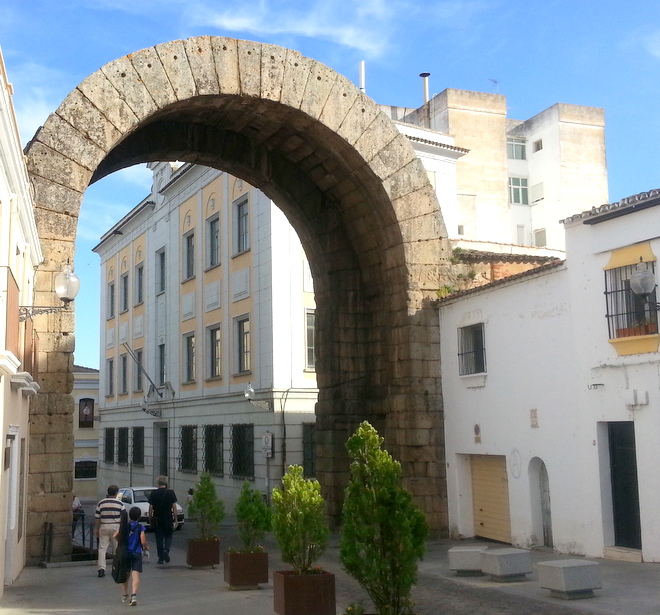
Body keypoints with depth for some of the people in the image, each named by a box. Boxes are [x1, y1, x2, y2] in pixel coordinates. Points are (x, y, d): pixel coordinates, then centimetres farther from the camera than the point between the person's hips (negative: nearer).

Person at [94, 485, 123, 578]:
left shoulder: (101, 503, 2)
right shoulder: (119, 503, -2)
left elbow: (97, 518, 4)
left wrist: (96, 529, 14)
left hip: (104, 527, 1)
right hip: (116, 527, 0)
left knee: (102, 548, 1)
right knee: (117, 548, 13)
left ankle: (101, 568, -11)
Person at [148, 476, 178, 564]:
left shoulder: (153, 493, -1)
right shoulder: (171, 493, -2)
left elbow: (150, 507, 1)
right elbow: (174, 507, -2)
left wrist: (150, 519, 11)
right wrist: (175, 519, 3)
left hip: (157, 519, 1)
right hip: (168, 519, -1)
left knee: (159, 538, 8)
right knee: (168, 536, 13)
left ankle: (161, 558, 8)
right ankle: (166, 550, -13)